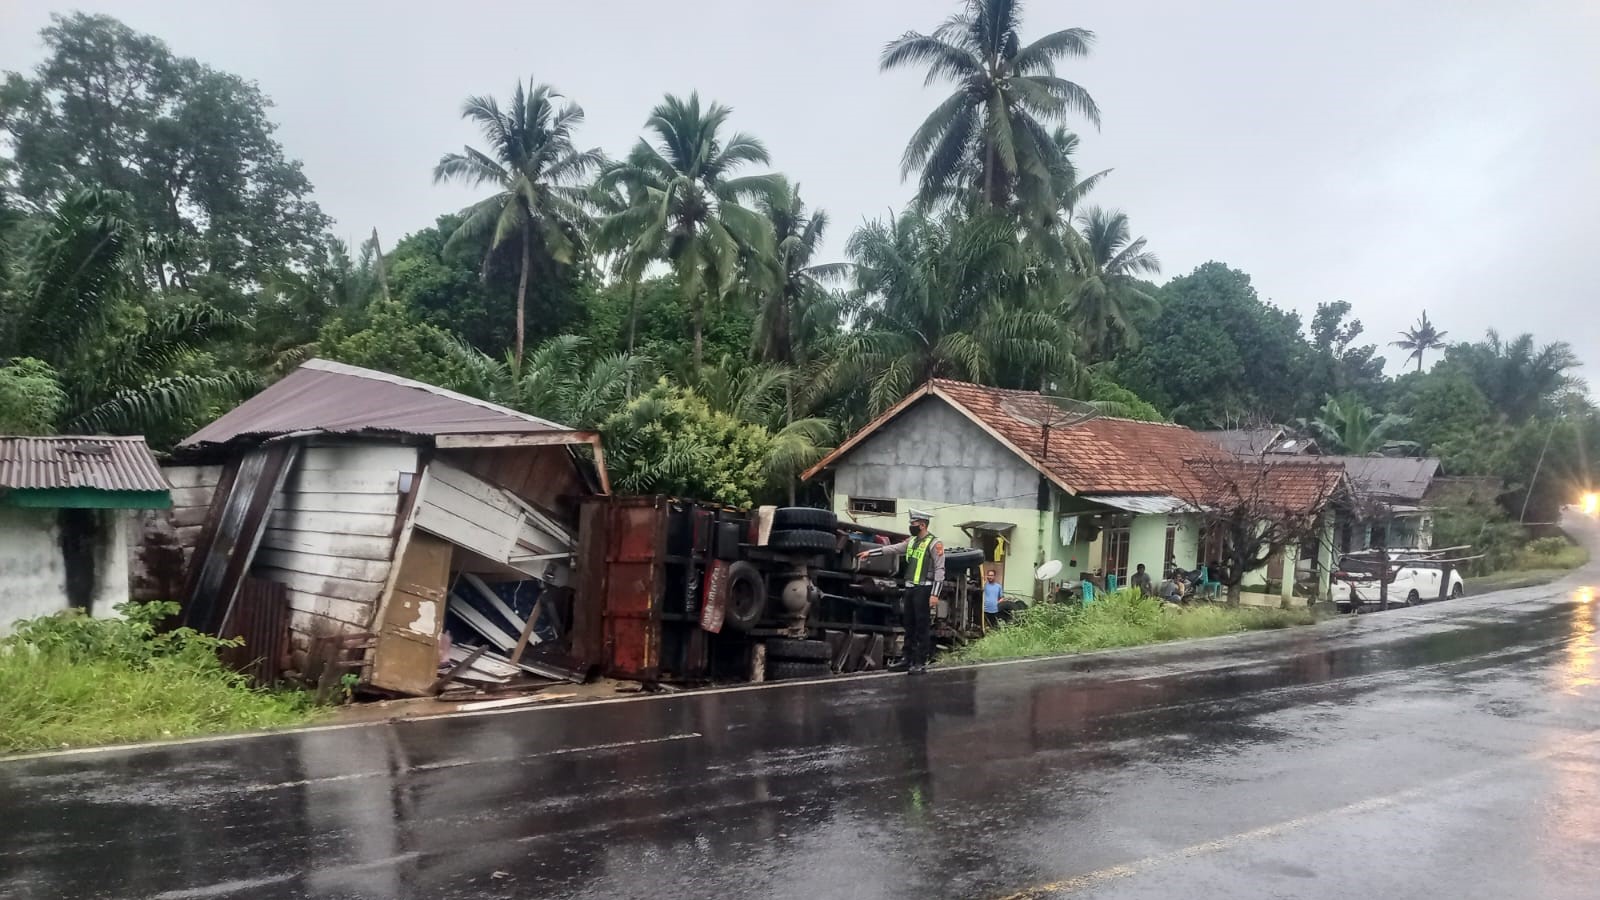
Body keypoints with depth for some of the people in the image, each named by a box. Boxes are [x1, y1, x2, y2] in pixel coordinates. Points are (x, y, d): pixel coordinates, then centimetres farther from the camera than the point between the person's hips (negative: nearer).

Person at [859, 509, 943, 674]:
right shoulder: (912, 541, 13)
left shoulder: (934, 543, -10)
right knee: (909, 626, 12)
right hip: (910, 588, 8)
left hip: (923, 589, -8)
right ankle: (909, 661, 21)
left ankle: (921, 663, -1)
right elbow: (892, 548, 21)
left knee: (922, 627, -4)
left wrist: (934, 594, -18)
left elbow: (939, 570, -13)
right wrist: (869, 552, 21)